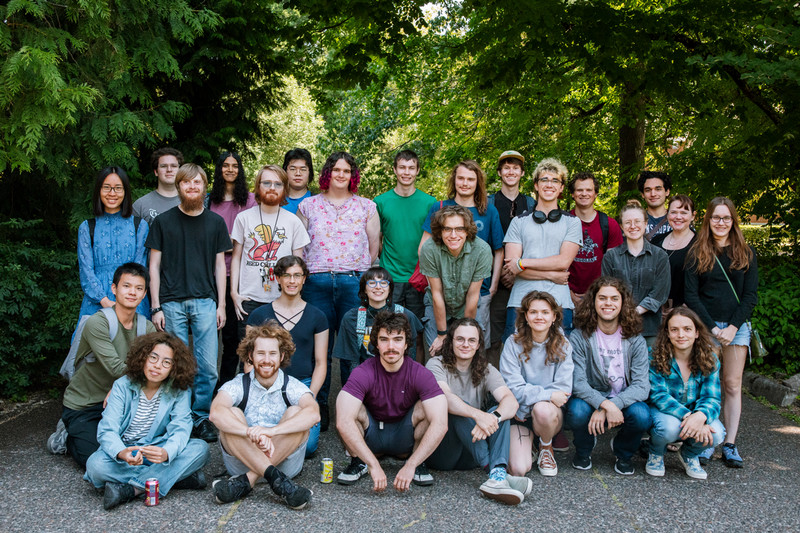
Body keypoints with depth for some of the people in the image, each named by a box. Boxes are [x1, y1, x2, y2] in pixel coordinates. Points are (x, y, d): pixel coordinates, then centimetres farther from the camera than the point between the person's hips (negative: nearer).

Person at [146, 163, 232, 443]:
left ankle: (201, 416, 12)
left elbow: (219, 265, 12)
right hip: (172, 303, -1)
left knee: (207, 366, -2)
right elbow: (154, 265, 6)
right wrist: (156, 307, -2)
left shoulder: (215, 222, 11)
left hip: (205, 302, 1)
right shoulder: (163, 221, 6)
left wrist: (221, 305, 6)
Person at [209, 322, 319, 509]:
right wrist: (252, 433, -41)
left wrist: (271, 431, -40)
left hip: (284, 459, 0)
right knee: (233, 415, -23)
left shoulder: (292, 387, -2)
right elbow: (216, 413, -24)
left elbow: (313, 414, -25)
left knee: (295, 413, -22)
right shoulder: (238, 385, -2)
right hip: (242, 459, 0)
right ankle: (277, 480, -39)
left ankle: (246, 480, -29)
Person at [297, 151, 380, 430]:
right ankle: (318, 407, 13)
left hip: (354, 282, 0)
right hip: (316, 282, 1)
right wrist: (303, 275, 7)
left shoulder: (366, 206, 11)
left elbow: (374, 246, 12)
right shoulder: (309, 205, 12)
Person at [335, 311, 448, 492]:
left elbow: (440, 424, -30)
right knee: (344, 406, -28)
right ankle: (358, 463, -5)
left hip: (404, 438, 0)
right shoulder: (364, 373, -22)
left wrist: (411, 465, -40)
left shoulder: (420, 374, -19)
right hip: (370, 439, 0)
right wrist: (374, 466, -43)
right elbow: (343, 422, -36)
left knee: (428, 408, -27)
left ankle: (418, 463, -5)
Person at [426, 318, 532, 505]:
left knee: (500, 411, -19)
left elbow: (511, 401, -13)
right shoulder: (436, 365, -4)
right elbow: (445, 398, -27)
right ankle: (493, 470, -41)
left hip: (470, 453, 4)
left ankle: (498, 475, -42)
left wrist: (492, 418, -35)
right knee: (457, 409, -28)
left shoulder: (486, 370, 7)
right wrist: (478, 415, -43)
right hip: (441, 451, -4)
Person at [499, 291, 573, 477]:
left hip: (552, 412, 1)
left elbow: (564, 390, -7)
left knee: (542, 409, -37)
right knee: (519, 469, -21)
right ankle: (529, 442, 16)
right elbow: (513, 387, -11)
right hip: (519, 414, 0)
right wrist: (548, 394, -20)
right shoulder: (513, 344, -5)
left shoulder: (562, 346, -1)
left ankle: (546, 447, -2)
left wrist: (530, 396, -14)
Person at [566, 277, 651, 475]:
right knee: (578, 411, -34)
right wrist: (606, 404, -33)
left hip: (624, 400, 1)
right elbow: (577, 383, -16)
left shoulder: (635, 340, -4)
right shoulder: (579, 337, -8)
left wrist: (610, 406, -27)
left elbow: (641, 385, -12)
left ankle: (623, 452, 7)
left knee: (641, 415, -31)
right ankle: (583, 451, 4)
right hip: (591, 399, -1)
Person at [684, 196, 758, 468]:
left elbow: (751, 295, 3)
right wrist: (712, 327, -9)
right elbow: (691, 295, 0)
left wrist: (733, 327, -8)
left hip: (736, 326, 1)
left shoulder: (746, 253, 7)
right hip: (705, 325, -1)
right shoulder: (697, 253, 4)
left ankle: (730, 445, 5)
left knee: (732, 385, 1)